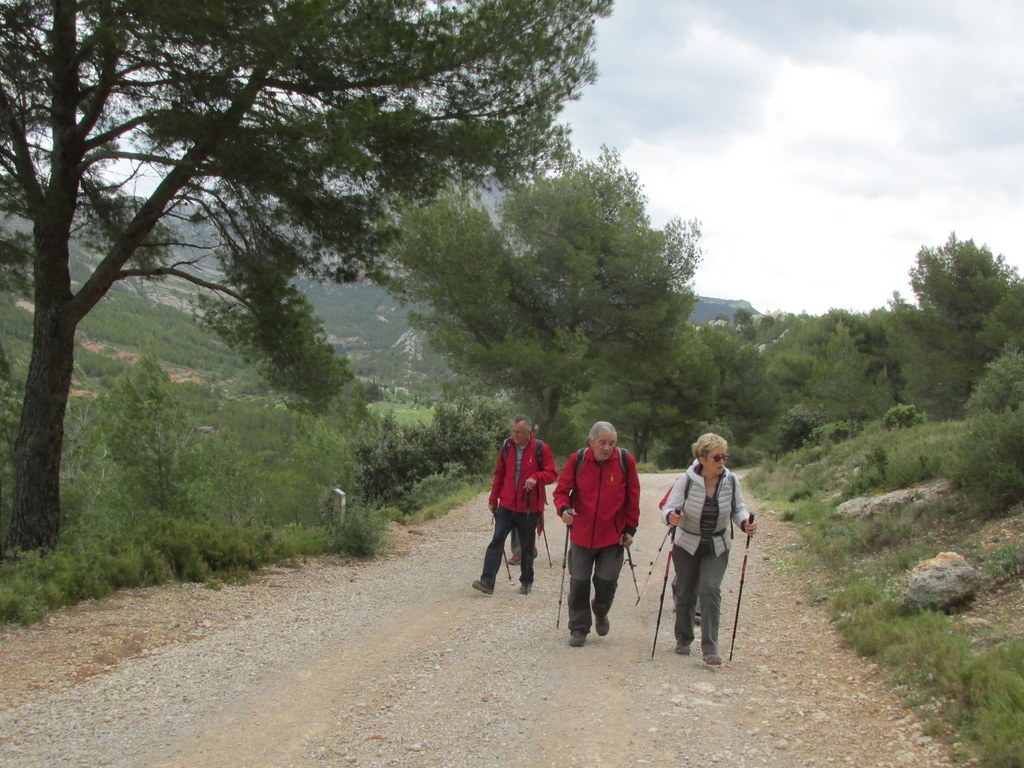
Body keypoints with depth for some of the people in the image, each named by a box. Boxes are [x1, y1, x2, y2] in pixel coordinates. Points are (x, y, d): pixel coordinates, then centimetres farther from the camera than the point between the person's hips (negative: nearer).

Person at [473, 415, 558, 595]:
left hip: (529, 507, -3)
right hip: (506, 505, 3)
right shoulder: (506, 447, 4)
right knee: (497, 540, -7)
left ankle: (526, 582, 24)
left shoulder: (540, 449, -7)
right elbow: (499, 474, 12)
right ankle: (487, 581, -11)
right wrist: (493, 499, 13)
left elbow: (552, 473, -6)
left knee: (527, 546, 9)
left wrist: (536, 477, -26)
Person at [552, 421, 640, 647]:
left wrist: (630, 529, 1)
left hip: (613, 535, -1)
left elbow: (633, 498, 2)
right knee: (579, 583, 5)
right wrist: (563, 509, -22)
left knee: (607, 581, -1)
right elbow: (561, 490, -1)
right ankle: (578, 628, 21)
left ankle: (601, 612, 33)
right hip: (581, 534, 1)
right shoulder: (577, 460, -7)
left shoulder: (626, 461, -7)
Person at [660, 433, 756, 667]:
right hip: (687, 545, -1)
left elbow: (738, 508, -1)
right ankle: (683, 639, 32)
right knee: (686, 594, 9)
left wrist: (745, 523, -22)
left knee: (710, 590, -14)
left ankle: (710, 649, -11)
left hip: (717, 547, 1)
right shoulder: (687, 480, -20)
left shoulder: (731, 480, -12)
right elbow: (669, 508, -21)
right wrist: (671, 517, -44)